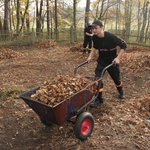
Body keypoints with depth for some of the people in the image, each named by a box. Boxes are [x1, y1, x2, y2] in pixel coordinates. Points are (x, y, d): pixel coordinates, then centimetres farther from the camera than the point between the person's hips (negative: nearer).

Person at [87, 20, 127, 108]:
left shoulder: (111, 36, -27)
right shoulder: (94, 38, -12)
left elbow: (124, 45, -18)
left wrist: (118, 57, -22)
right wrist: (90, 56, -1)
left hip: (112, 61, -3)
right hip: (101, 61, 3)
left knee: (116, 78, 15)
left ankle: (121, 92, 47)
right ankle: (99, 99, 2)